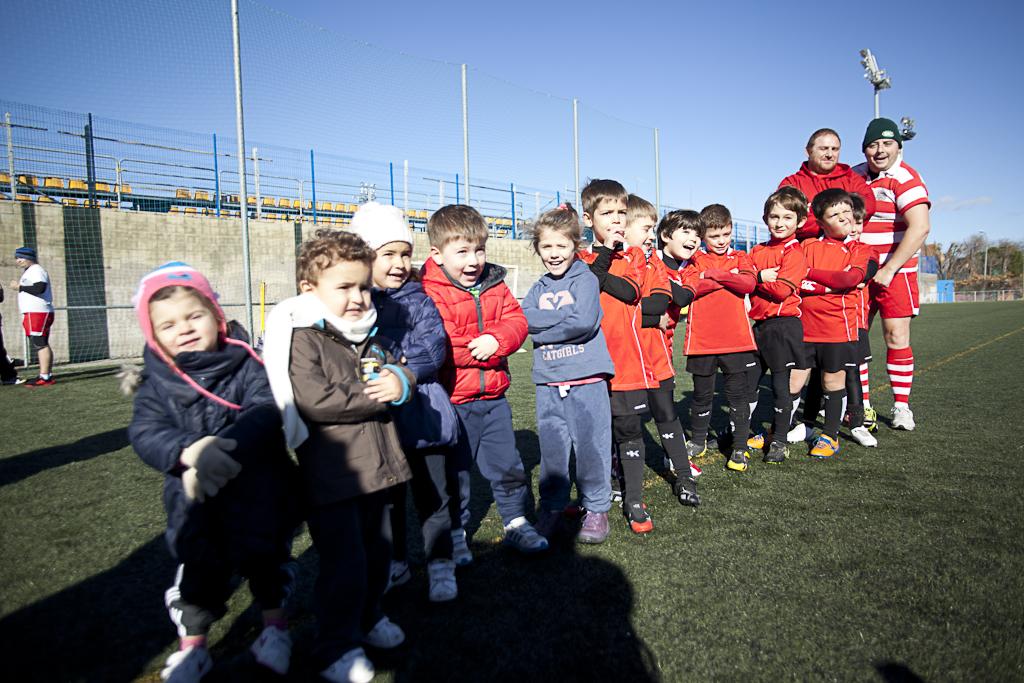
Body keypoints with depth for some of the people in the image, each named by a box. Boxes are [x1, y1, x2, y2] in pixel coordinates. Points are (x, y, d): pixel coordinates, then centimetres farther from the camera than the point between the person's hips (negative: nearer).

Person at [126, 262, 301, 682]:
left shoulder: (246, 365, -9)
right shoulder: (156, 384, -2)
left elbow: (266, 410, -24)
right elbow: (145, 433, -16)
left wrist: (222, 448, -40)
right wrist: (189, 451, -37)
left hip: (257, 493, -2)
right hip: (194, 500, 2)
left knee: (265, 560, 14)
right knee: (198, 566, 13)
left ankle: (275, 625, 38)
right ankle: (192, 644, 36)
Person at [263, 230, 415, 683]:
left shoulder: (370, 338, 11)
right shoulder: (302, 340, -14)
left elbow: (398, 371, 14)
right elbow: (316, 401, -25)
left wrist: (400, 382, -11)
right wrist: (375, 396, -17)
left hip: (375, 467, 8)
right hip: (332, 473, -8)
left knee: (377, 551, 20)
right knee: (344, 563, -2)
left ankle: (369, 617, 42)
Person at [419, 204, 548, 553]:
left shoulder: (494, 284, 7)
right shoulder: (431, 294, -14)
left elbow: (517, 321, 1)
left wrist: (496, 340, -19)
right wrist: (482, 351, -16)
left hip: (493, 397, 5)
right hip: (453, 401, -5)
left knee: (507, 464, 14)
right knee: (454, 470, 10)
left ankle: (516, 522, 31)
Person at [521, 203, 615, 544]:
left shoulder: (586, 279, -1)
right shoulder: (538, 288, 14)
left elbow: (584, 322, -16)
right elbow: (525, 318, -4)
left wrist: (544, 328, -6)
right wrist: (564, 317, -12)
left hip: (586, 379, -4)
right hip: (548, 381, 4)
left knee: (590, 446, 2)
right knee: (551, 448, 9)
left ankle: (596, 508, 18)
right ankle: (552, 508, 23)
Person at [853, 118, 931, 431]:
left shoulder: (905, 178, -11)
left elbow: (920, 227, -22)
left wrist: (888, 270, -21)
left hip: (894, 270, -5)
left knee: (897, 336, -6)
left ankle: (901, 406, 8)